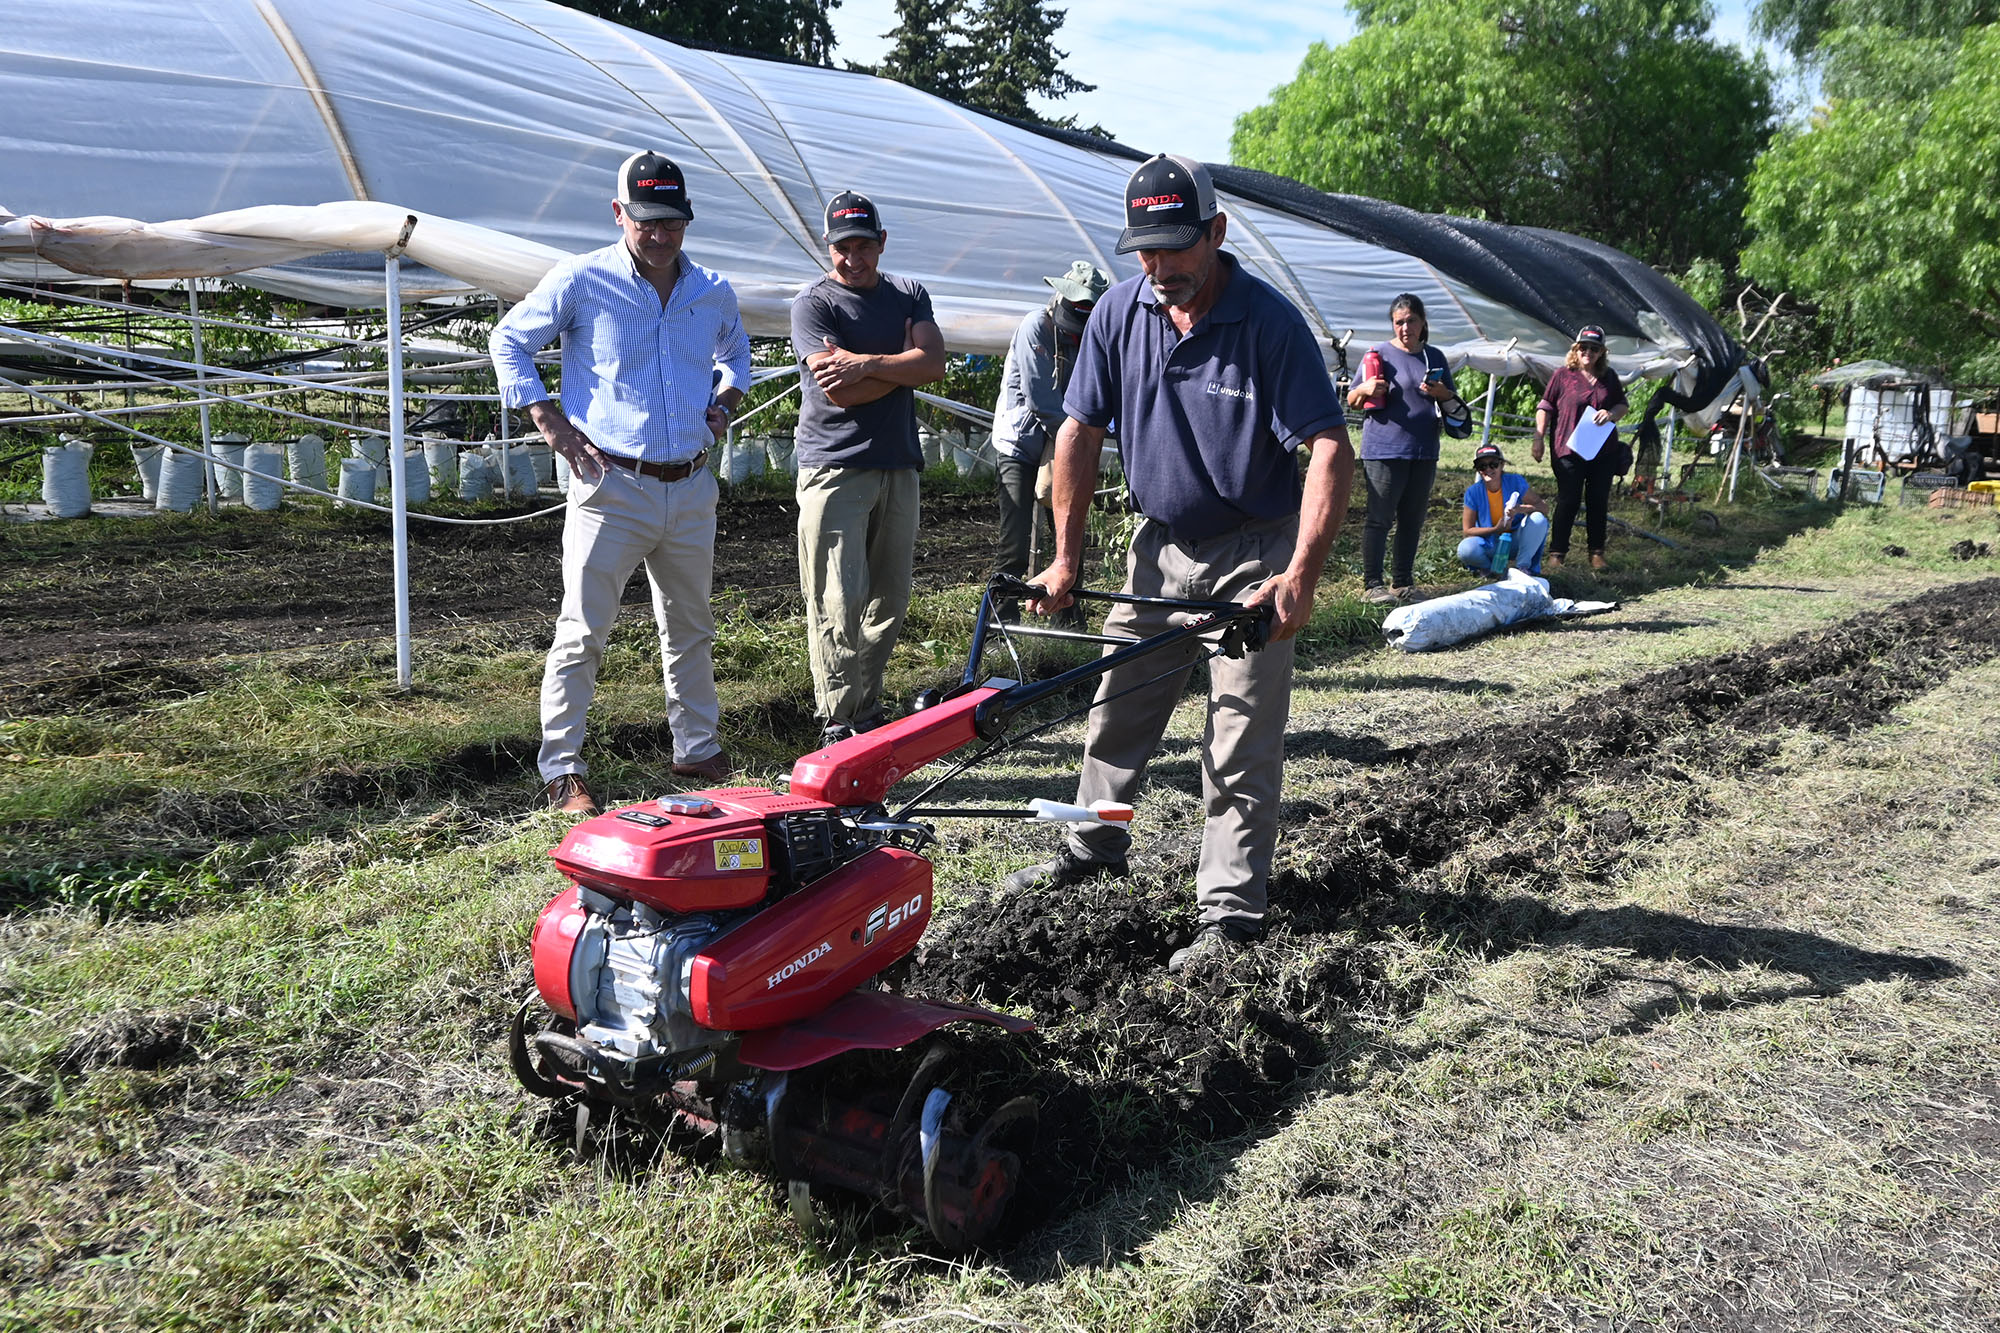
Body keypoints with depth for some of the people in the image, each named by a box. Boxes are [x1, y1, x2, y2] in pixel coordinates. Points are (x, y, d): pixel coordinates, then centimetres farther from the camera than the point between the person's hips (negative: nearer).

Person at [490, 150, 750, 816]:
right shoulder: (580, 281, -5)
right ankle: (562, 771, 4)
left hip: (691, 488, 5)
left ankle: (698, 748, 30)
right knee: (583, 630, -4)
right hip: (612, 486, -5)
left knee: (691, 628, 16)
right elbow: (508, 341, 4)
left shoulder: (714, 293, 8)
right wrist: (552, 424, -5)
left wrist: (724, 401, 10)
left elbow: (736, 351, 29)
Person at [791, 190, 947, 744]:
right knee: (839, 603, -9)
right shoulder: (814, 304, -1)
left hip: (898, 466, 5)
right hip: (835, 468, -5)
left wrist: (868, 363, -15)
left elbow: (934, 363, -4)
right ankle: (837, 724, -3)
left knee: (889, 600, 9)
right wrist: (903, 364, -4)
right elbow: (840, 392, -14)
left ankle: (867, 711, 20)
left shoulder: (909, 295, 14)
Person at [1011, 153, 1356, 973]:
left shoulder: (1270, 322, -18)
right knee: (1117, 707, 16)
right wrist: (1066, 559, -2)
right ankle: (1093, 848, 36)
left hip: (1251, 554, -5)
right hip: (1160, 543, 5)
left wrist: (1301, 576, -31)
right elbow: (1080, 434, 1)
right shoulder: (1119, 312, -5)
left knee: (1241, 745, -2)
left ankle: (1231, 913, 7)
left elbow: (1331, 451, -22)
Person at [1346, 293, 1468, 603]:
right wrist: (1365, 389, -23)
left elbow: (1454, 400, 20)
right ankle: (1371, 584, -7)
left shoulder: (1435, 357, 14)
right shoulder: (1379, 354, 0)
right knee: (1379, 518, -8)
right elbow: (1351, 401, 0)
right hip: (1384, 449, -5)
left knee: (1412, 520, 9)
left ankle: (1403, 583, 17)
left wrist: (1441, 392, -4)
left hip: (1424, 452, 5)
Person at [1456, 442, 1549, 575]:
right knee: (1465, 549, -33)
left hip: (1517, 542, 1)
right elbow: (1467, 530, -8)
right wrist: (1496, 529, -23)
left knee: (1538, 518, -26)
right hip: (1490, 546, -1)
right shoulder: (1473, 492, -12)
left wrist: (1521, 509, -34)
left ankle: (1522, 566, -11)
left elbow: (1544, 508, -13)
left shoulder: (1516, 482, -11)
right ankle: (1490, 567, 2)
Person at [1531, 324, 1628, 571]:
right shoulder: (1563, 375, -1)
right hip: (1569, 450, -4)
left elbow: (1622, 404, 19)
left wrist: (1611, 414, -4)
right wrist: (1538, 439, -6)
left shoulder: (1609, 377, 11)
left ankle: (1597, 554, 16)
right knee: (1567, 502, -4)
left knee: (1599, 503, 8)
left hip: (1603, 452, 4)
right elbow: (1545, 407, 1)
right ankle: (1557, 553, 4)